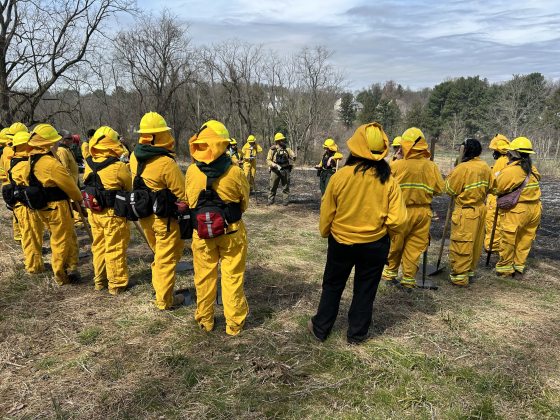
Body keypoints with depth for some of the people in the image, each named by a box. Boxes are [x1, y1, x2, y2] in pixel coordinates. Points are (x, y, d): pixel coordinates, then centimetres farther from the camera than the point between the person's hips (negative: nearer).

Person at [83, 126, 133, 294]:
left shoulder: (89, 164, -1)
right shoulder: (118, 167, -20)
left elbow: (87, 184, 10)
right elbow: (131, 187, -7)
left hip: (93, 212, 6)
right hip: (113, 214, -6)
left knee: (98, 246, 19)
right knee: (115, 249, 5)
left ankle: (99, 280, 31)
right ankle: (116, 284, 16)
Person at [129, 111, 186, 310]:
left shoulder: (134, 157, -3)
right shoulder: (166, 163, -24)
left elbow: (135, 185, 10)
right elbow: (182, 194, -17)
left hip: (144, 215, 7)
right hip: (165, 218, -7)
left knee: (159, 254, 25)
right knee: (167, 259, 8)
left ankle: (159, 287, 37)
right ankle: (164, 300, 21)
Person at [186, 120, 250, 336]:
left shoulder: (192, 171, -14)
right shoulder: (235, 173, -18)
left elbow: (190, 202, 1)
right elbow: (244, 203, -2)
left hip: (202, 232, 2)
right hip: (232, 232, -1)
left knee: (204, 276, 17)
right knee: (232, 277, 12)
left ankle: (205, 320, 32)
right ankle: (234, 322, 25)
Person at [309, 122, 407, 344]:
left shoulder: (340, 176, -17)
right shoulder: (388, 180, -14)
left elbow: (326, 213, -6)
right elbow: (397, 220, -13)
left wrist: (325, 233, 13)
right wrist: (384, 232, 8)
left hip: (341, 242, 0)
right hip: (375, 245, 1)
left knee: (332, 286, 19)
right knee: (365, 290, 18)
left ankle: (320, 328, 32)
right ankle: (357, 333, 31)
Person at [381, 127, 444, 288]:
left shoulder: (395, 165, -14)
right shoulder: (431, 166, -7)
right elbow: (439, 189, -2)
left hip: (401, 211, -2)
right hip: (423, 211, 2)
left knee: (395, 244, 15)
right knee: (415, 246, 11)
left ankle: (390, 271, 30)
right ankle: (409, 278, 18)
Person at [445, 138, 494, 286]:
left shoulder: (462, 168, -19)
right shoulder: (486, 167, 4)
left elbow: (450, 189, -13)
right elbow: (490, 186, 14)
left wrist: (451, 175, 2)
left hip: (465, 212, -8)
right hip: (481, 209, 8)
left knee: (461, 244, 0)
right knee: (476, 243, 17)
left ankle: (459, 277, 6)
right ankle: (470, 271, 31)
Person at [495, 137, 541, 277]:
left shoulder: (509, 171, -17)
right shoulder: (533, 169, 4)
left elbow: (499, 189, -11)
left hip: (516, 211, -7)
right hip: (534, 209, 7)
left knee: (508, 240, 7)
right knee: (525, 239, 16)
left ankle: (505, 268, 17)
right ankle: (519, 266, 28)